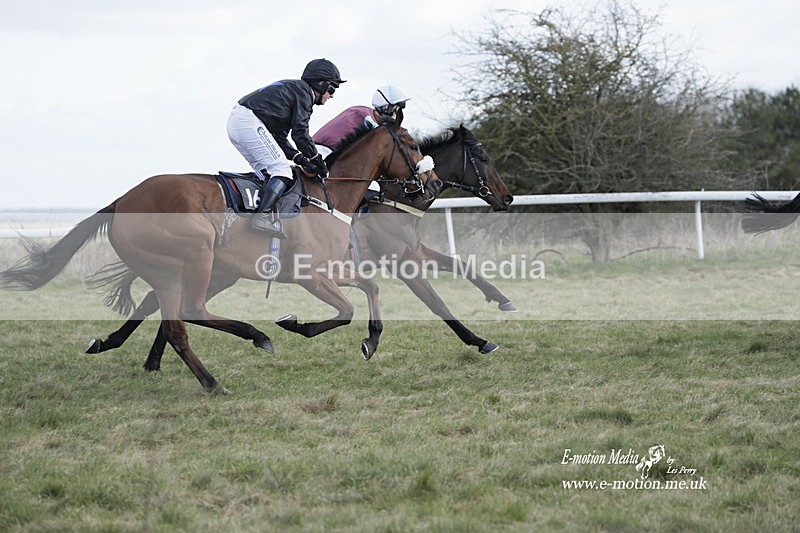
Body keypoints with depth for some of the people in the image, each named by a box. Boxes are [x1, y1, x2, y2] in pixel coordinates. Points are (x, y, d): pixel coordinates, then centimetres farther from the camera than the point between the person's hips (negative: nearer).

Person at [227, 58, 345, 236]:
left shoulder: (292, 88, 29)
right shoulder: (304, 91, 0)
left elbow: (279, 136, 23)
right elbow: (300, 132, -8)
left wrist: (300, 158, 11)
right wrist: (318, 161, 1)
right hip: (249, 121, -10)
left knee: (267, 172, 13)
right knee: (282, 170, -13)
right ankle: (262, 217, -26)